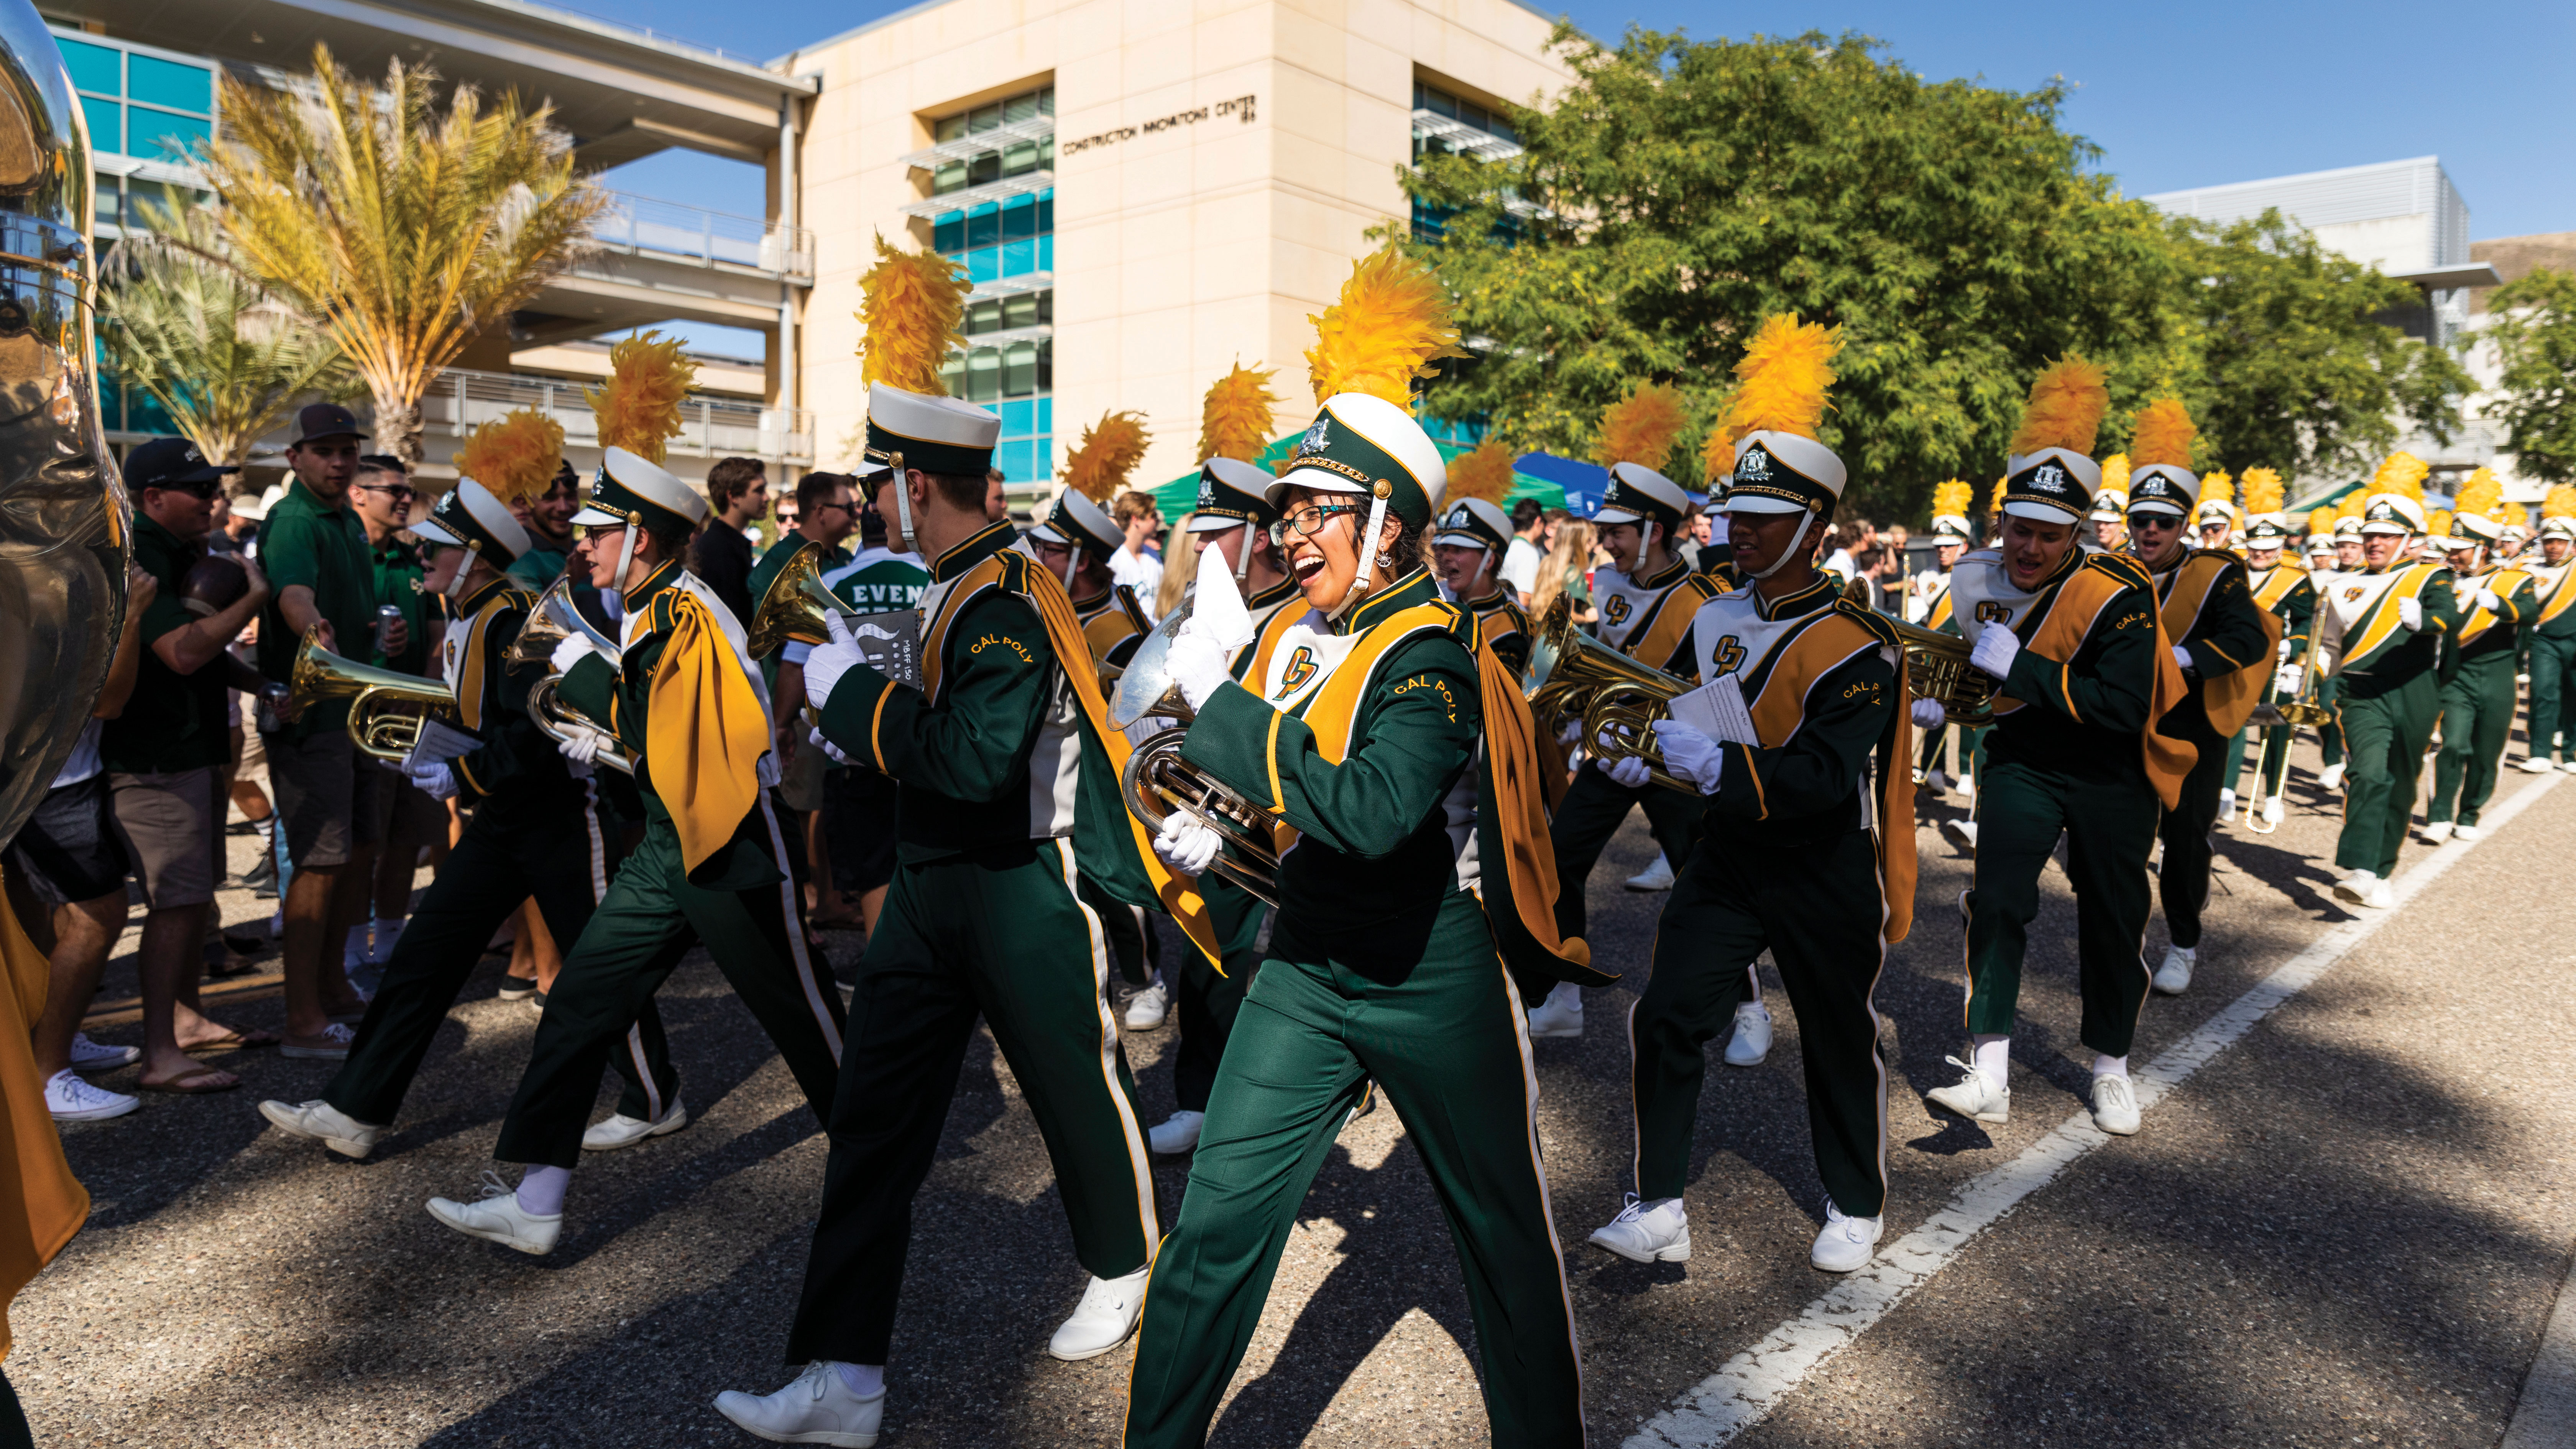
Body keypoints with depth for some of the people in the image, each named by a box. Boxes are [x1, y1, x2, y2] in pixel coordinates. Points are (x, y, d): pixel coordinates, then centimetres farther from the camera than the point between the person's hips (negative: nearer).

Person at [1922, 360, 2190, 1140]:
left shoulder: (2116, 595, -23)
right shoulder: (1977, 577, -6)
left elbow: (2123, 705, -33)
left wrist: (2020, 668, -34)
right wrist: (1941, 699, 0)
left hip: (2112, 780, -3)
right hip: (2023, 762, 3)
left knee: (2112, 920, 9)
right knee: (1996, 900, -14)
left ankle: (2112, 1068, 30)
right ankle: (1990, 1074, -11)